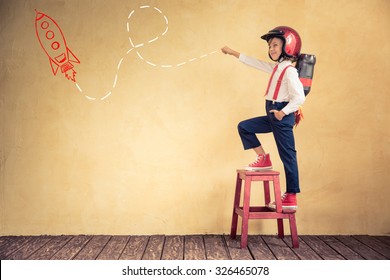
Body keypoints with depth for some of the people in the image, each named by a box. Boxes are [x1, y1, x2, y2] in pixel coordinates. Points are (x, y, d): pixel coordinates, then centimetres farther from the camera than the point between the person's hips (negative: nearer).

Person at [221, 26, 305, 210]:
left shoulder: (289, 71, -15)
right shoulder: (275, 67, 12)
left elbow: (300, 98, -22)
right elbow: (254, 63, 22)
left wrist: (283, 112, -23)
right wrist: (233, 53, 25)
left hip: (283, 116, -9)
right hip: (272, 115, 9)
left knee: (287, 155, -3)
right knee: (244, 127, 10)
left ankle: (291, 199, 4)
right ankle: (263, 159, 14)